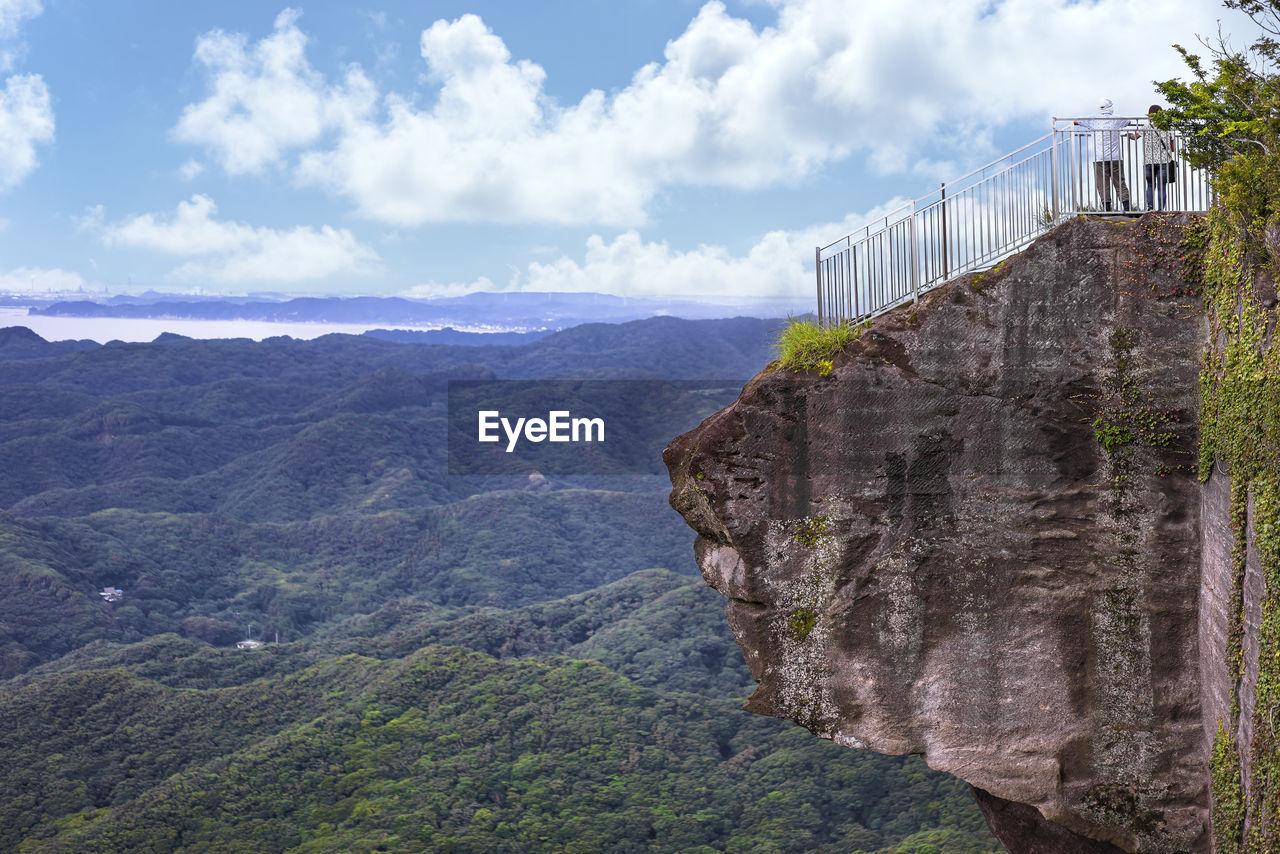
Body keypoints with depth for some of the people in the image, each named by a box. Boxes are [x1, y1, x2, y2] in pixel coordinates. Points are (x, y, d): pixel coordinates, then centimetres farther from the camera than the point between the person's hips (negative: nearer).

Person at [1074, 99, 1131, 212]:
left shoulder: (1092, 120, 0)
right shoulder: (1116, 120, 3)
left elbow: (1075, 121, 13)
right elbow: (1129, 122, 23)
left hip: (1099, 158, -1)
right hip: (1116, 157, 1)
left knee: (1103, 185, -1)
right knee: (1120, 183, 6)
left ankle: (1107, 208, -8)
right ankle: (1126, 206, 0)